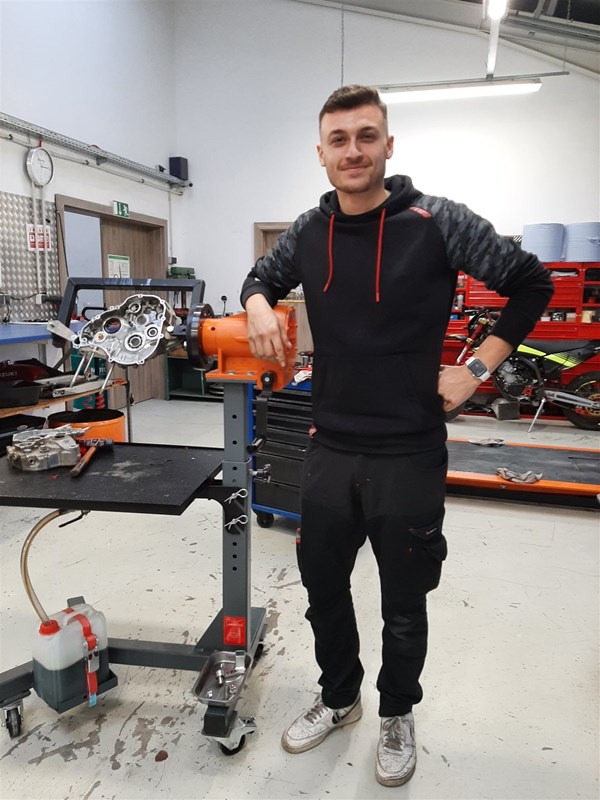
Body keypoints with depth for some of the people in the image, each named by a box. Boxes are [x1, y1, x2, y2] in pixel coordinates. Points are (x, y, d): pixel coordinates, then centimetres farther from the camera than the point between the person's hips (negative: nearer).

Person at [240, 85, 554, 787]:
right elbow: (262, 277, 21)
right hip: (330, 451, 4)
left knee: (403, 604, 14)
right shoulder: (308, 232, 3)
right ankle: (338, 699, 45)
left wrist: (479, 368, -7)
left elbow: (531, 284, -2)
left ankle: (397, 716, 43)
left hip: (409, 455, -3)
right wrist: (258, 304, -2)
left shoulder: (436, 222, -9)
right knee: (322, 586, 18)